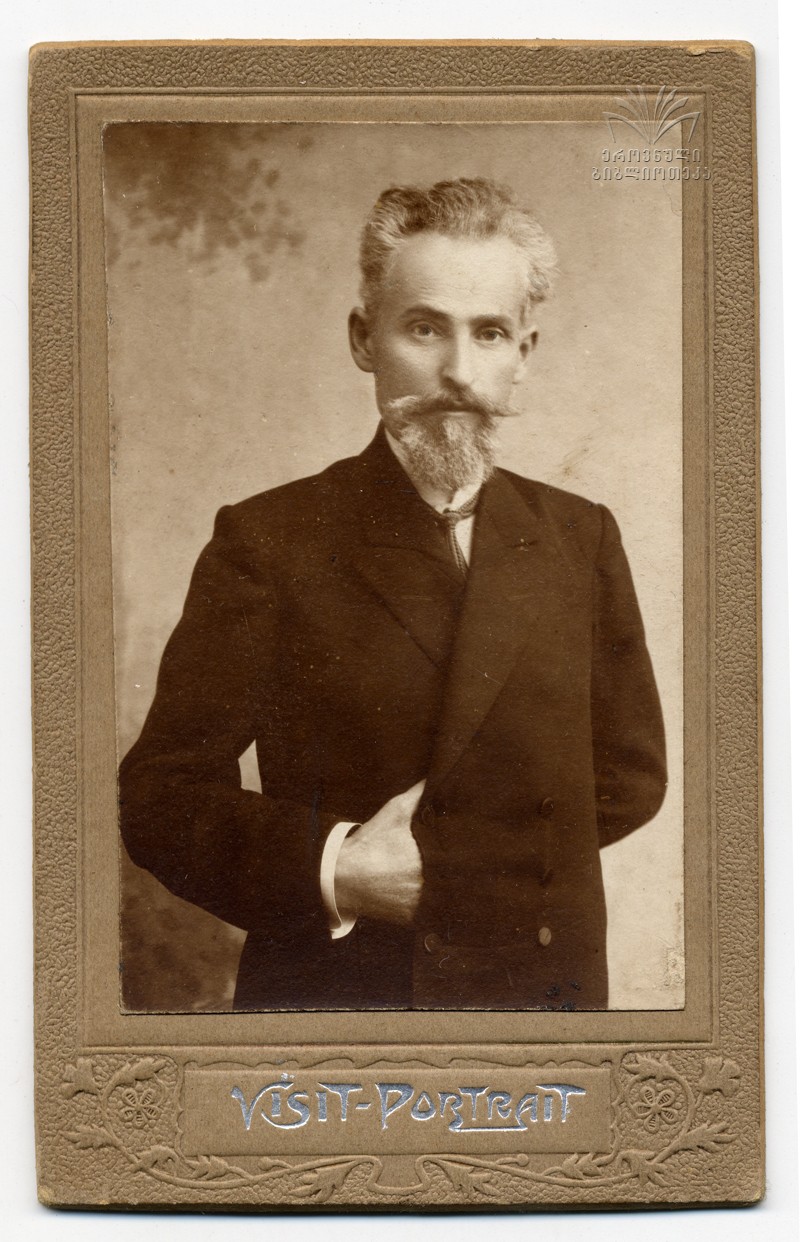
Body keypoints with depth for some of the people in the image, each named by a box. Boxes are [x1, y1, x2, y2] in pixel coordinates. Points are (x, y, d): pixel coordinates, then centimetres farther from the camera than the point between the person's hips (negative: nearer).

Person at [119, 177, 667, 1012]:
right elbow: (159, 796, -8)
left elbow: (630, 775, 6)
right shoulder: (266, 540, -7)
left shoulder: (582, 539, 2)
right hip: (323, 994, -2)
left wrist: (445, 858, -4)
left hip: (542, 986, 3)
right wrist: (332, 872, -22)